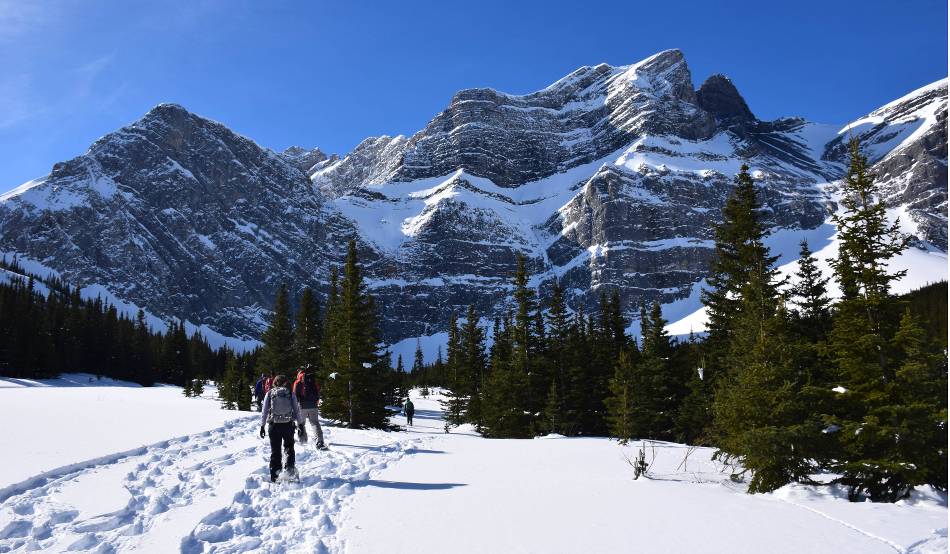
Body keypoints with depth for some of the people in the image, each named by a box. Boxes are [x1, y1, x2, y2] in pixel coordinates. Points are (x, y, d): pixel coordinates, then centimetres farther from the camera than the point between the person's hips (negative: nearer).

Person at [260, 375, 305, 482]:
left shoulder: (269, 394, 3)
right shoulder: (290, 393, 2)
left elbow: (264, 411, 2)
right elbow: (297, 410, 2)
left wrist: (262, 426, 8)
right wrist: (301, 426, 6)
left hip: (274, 425, 0)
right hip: (288, 425, 0)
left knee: (275, 450, 9)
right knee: (289, 447, 18)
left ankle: (275, 475, 7)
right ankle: (290, 467, -1)